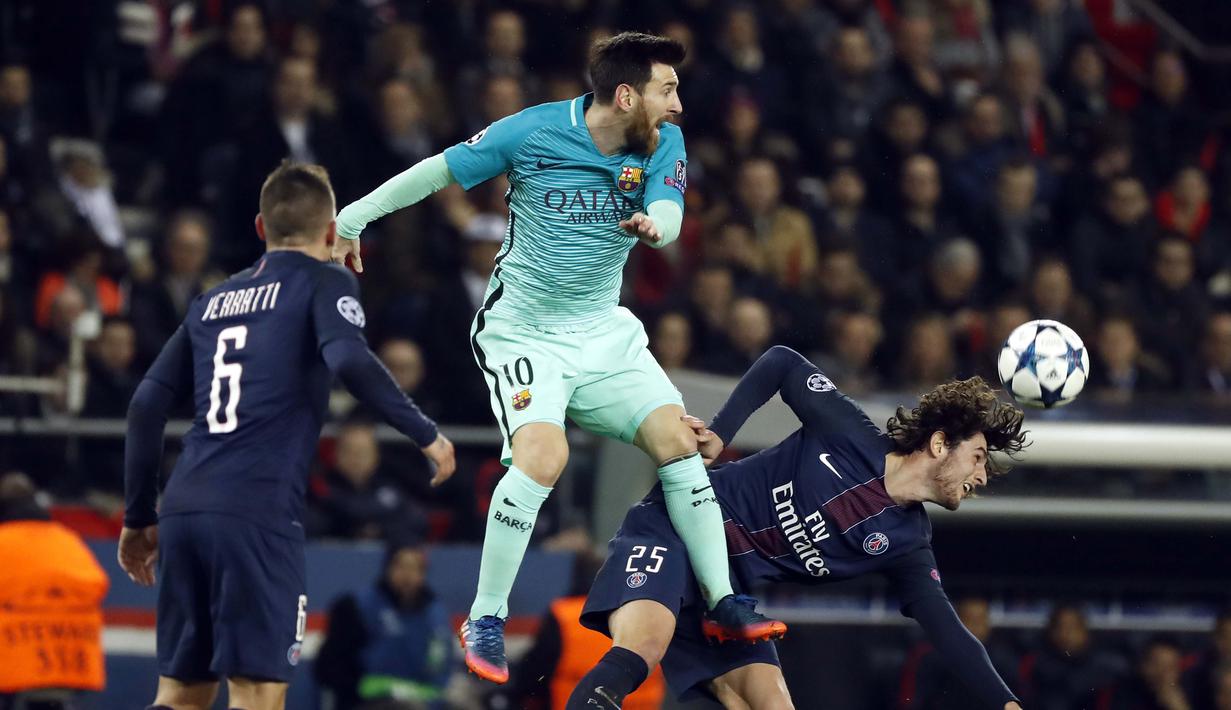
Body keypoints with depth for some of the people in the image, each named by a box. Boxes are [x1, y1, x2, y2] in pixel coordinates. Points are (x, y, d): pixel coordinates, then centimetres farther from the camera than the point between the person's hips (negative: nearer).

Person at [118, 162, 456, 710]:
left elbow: (147, 406, 18)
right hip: (257, 513, -6)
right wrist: (425, 433, -7)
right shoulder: (323, 283, 4)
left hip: (185, 507, 6)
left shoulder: (213, 300, 21)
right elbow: (349, 360, -16)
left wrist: (140, 515, 24)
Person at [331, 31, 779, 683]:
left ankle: (722, 604, 2)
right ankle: (484, 621, -12)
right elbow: (440, 170, -5)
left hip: (604, 331, 5)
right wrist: (352, 219, 0)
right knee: (543, 454, -25)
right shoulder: (533, 132, -15)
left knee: (678, 440, -10)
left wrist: (653, 225, -44)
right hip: (522, 331, -5)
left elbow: (668, 214, -19)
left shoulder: (664, 144, -4)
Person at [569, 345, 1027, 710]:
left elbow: (948, 633, 0)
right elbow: (782, 363, 0)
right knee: (641, 648, -34)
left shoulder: (906, 543, 3)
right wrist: (718, 434, -11)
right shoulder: (851, 434, -9)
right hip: (671, 527, -6)